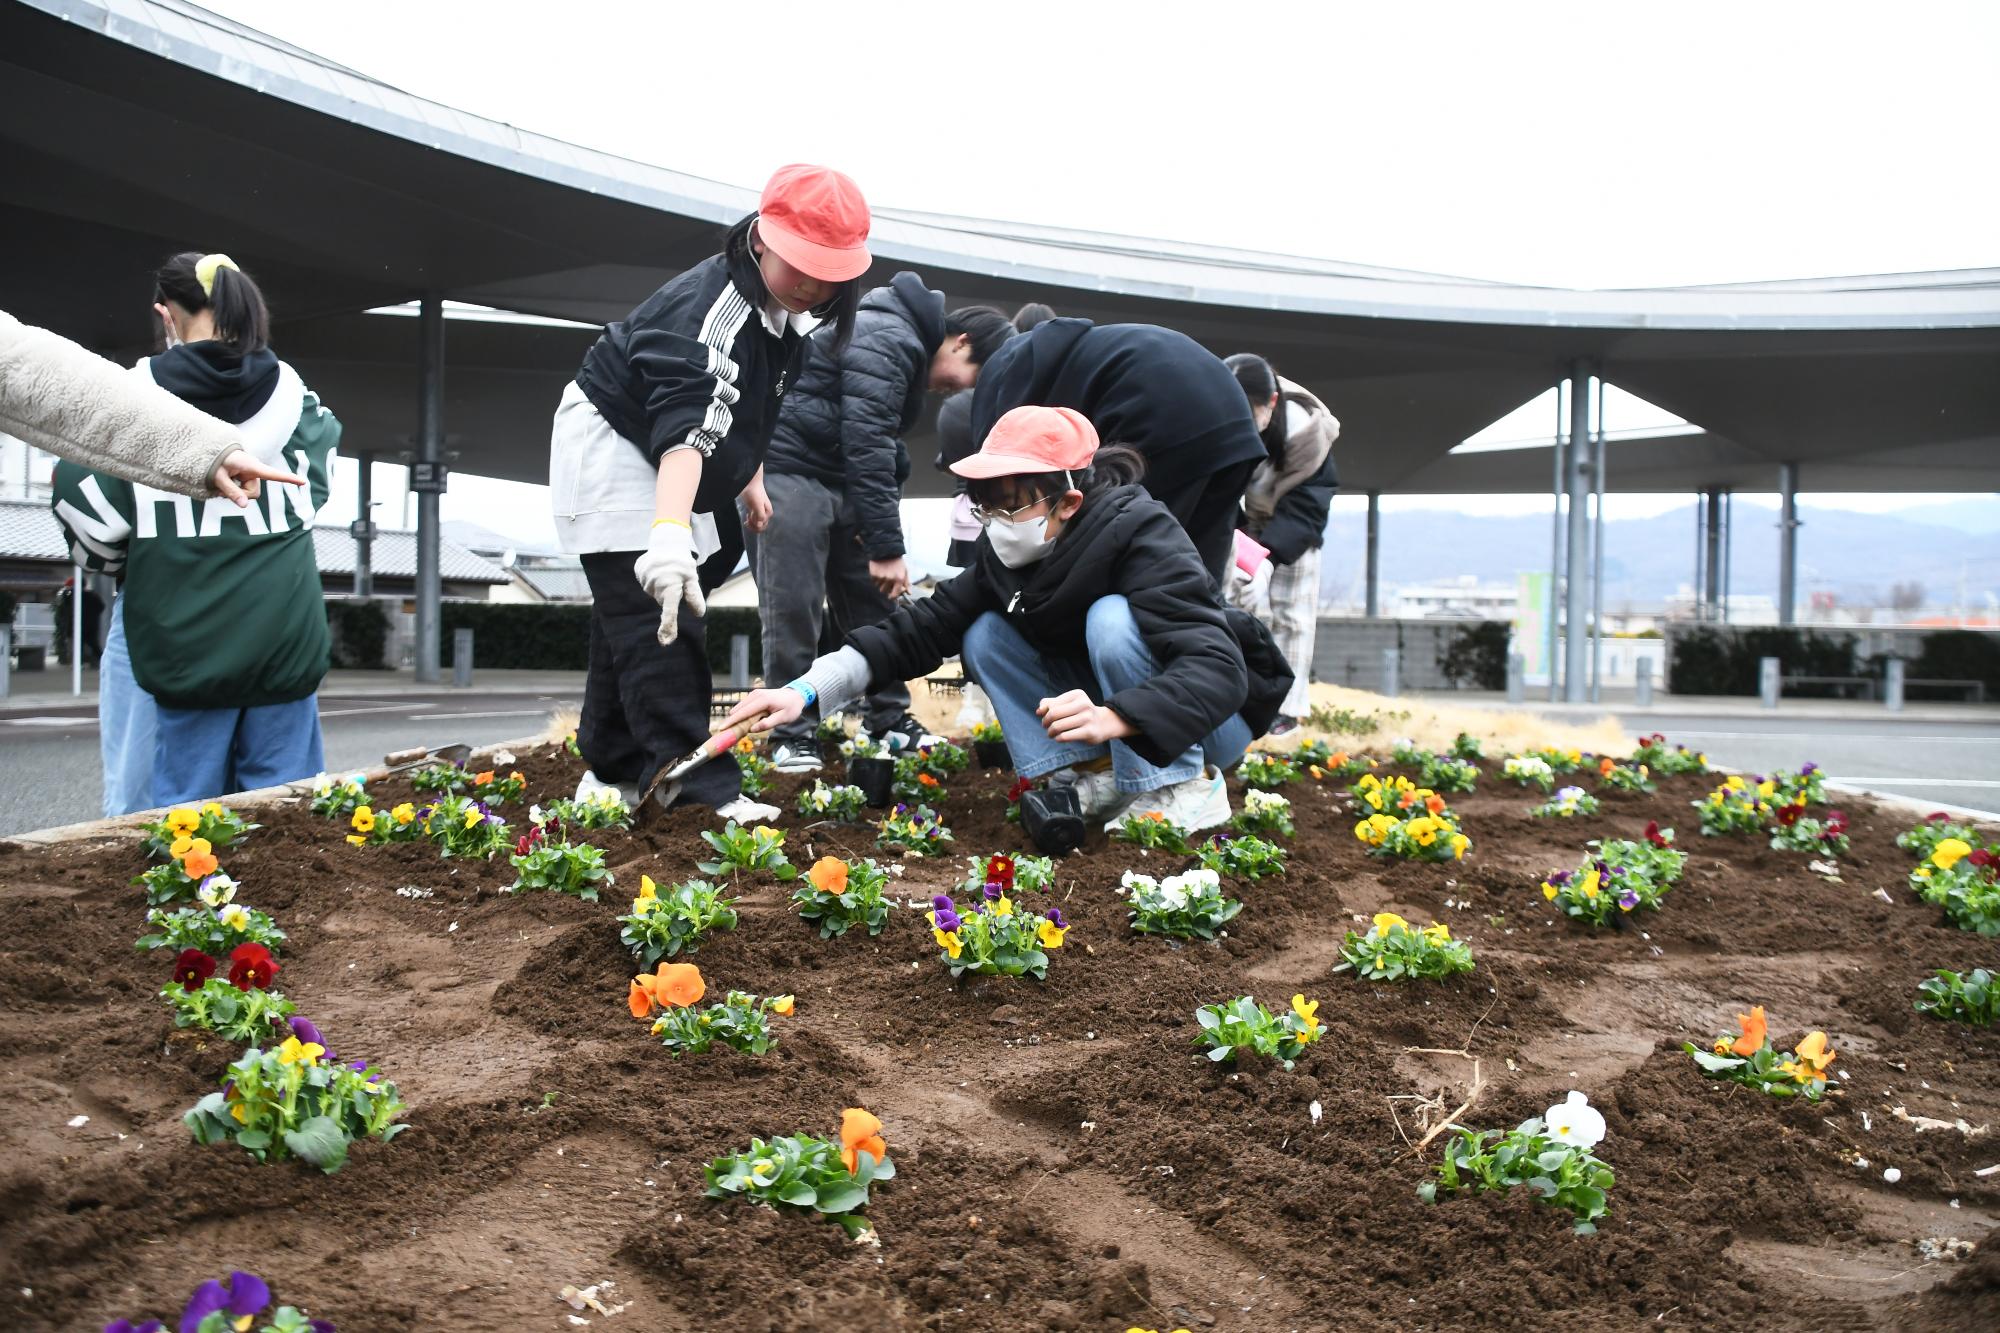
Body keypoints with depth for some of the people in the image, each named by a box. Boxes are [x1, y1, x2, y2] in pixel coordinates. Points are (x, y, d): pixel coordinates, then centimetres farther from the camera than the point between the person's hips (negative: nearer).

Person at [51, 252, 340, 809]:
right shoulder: (292, 397, 0)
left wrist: (116, 560, 14)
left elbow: (83, 502, -5)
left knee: (186, 806, 6)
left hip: (183, 634, -2)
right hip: (283, 632, 2)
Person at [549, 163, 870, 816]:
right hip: (610, 445, -9)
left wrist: (751, 479, 12)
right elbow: (689, 427, -49)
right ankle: (701, 791, -20)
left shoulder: (783, 308, -4)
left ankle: (612, 769, 25)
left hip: (667, 465, 9)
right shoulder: (711, 308, -34)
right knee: (654, 617, -17)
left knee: (630, 610, 15)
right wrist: (669, 535, -61)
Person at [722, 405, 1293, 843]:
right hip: (1104, 707, 7)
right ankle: (1090, 782, -10)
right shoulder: (1009, 554, -8)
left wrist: (1113, 718, -57)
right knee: (986, 636, -8)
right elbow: (923, 629, -11)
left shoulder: (1140, 536, -29)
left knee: (1112, 619, -32)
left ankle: (1185, 790, -21)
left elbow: (1215, 668, -40)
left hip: (1213, 717, -6)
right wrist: (805, 690, -23)